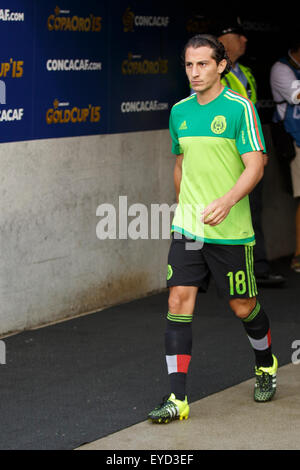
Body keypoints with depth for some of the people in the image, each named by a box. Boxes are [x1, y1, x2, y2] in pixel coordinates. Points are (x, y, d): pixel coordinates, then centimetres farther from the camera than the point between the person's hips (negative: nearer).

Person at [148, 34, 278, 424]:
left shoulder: (240, 108, -9)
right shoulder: (179, 111, 8)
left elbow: (255, 166, -15)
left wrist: (226, 201, -30)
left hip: (230, 231, -4)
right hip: (187, 228, 4)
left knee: (244, 307, 9)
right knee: (179, 303, -7)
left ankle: (266, 366, 39)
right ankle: (177, 399, -6)